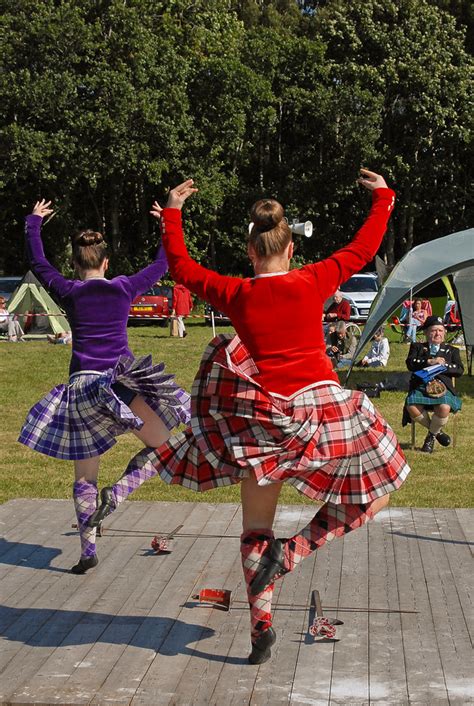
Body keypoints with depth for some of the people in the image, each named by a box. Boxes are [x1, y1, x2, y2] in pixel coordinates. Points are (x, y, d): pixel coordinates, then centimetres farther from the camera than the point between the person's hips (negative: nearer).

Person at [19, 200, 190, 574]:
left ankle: (88, 550, 9)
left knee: (85, 477, 9)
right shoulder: (124, 288, 4)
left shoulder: (67, 291, 6)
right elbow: (163, 263, 19)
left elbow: (37, 262, 24)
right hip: (118, 382, -2)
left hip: (80, 385, 2)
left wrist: (34, 222, 38)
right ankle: (118, 492, -15)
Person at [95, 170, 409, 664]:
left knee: (256, 529, 17)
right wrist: (382, 197, 20)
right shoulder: (313, 283, -7)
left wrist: (172, 212, 24)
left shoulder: (235, 295, -3)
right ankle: (293, 551, -2)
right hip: (321, 409, -2)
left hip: (262, 414, 2)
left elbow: (179, 266, 12)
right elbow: (364, 248, 5)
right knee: (371, 494, 16)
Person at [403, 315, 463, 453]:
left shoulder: (451, 350, 24)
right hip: (420, 386, 0)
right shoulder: (417, 347, 22)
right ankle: (437, 431, -5)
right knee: (412, 407, -33)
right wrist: (430, 362, -10)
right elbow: (410, 363, 3)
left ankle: (431, 436, -4)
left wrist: (442, 365, -5)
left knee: (444, 408, -35)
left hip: (442, 386, 0)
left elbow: (459, 370, 9)